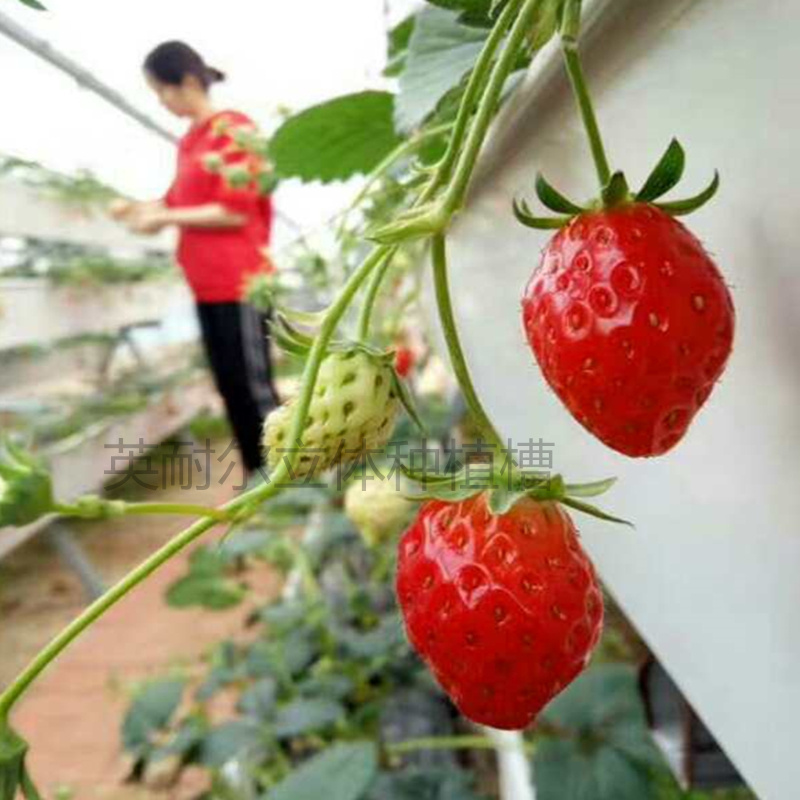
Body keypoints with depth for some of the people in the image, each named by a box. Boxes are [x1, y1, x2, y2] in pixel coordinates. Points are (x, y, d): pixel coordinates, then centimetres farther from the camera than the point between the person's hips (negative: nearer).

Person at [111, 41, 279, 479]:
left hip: (241, 284, -8)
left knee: (253, 385, -3)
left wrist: (164, 219, -10)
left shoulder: (233, 130, -8)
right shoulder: (190, 141, 15)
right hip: (208, 286, 8)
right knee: (230, 387, 10)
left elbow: (235, 212, -14)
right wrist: (139, 209, 4)